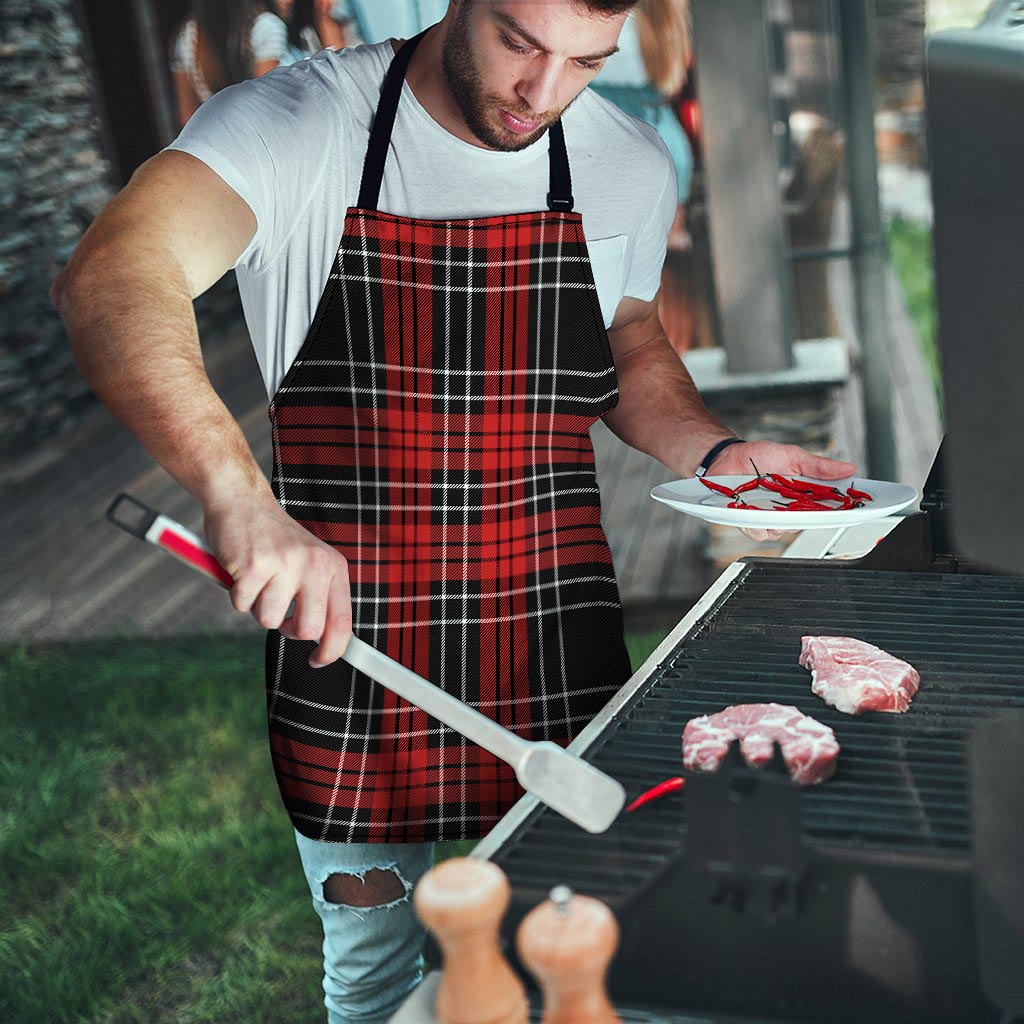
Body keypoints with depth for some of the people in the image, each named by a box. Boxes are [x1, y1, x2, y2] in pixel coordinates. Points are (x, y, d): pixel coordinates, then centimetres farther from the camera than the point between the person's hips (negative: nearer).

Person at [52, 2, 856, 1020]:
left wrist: (717, 453, -1)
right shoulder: (296, 124, -13)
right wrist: (238, 495, -46)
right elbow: (108, 281, -30)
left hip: (558, 651, 3)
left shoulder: (630, 165, 1)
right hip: (345, 641, -2)